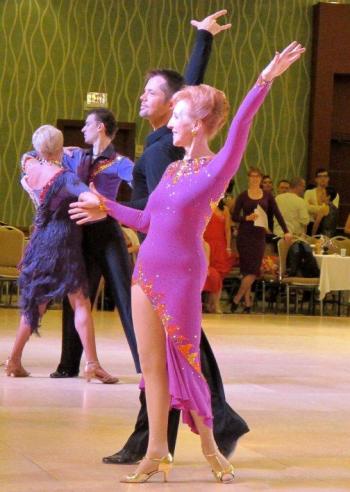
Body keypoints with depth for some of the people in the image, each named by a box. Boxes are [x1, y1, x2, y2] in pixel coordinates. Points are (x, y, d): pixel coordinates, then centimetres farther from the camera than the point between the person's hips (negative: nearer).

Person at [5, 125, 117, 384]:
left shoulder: (31, 167, 3)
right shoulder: (63, 176, -15)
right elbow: (88, 196, -34)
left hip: (40, 241, 7)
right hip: (63, 241, -7)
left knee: (35, 302, 16)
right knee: (81, 303, -4)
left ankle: (14, 361, 16)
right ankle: (92, 364, -10)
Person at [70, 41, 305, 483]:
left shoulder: (217, 168, -6)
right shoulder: (172, 171, 13)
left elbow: (239, 128, -21)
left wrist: (264, 81, -29)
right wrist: (106, 208, 27)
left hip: (181, 274, -7)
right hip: (147, 269, 7)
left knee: (183, 359, -1)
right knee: (151, 363, 6)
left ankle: (208, 445, 14)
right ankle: (157, 451, 10)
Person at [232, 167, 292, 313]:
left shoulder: (267, 196, 7)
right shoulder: (243, 196, 2)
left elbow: (277, 214, 5)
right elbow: (234, 217, 1)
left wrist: (286, 231, -3)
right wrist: (247, 218, -17)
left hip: (259, 235, 2)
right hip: (244, 235, -2)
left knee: (253, 270, -5)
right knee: (247, 269, -6)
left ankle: (237, 299, 3)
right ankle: (247, 303, 1)